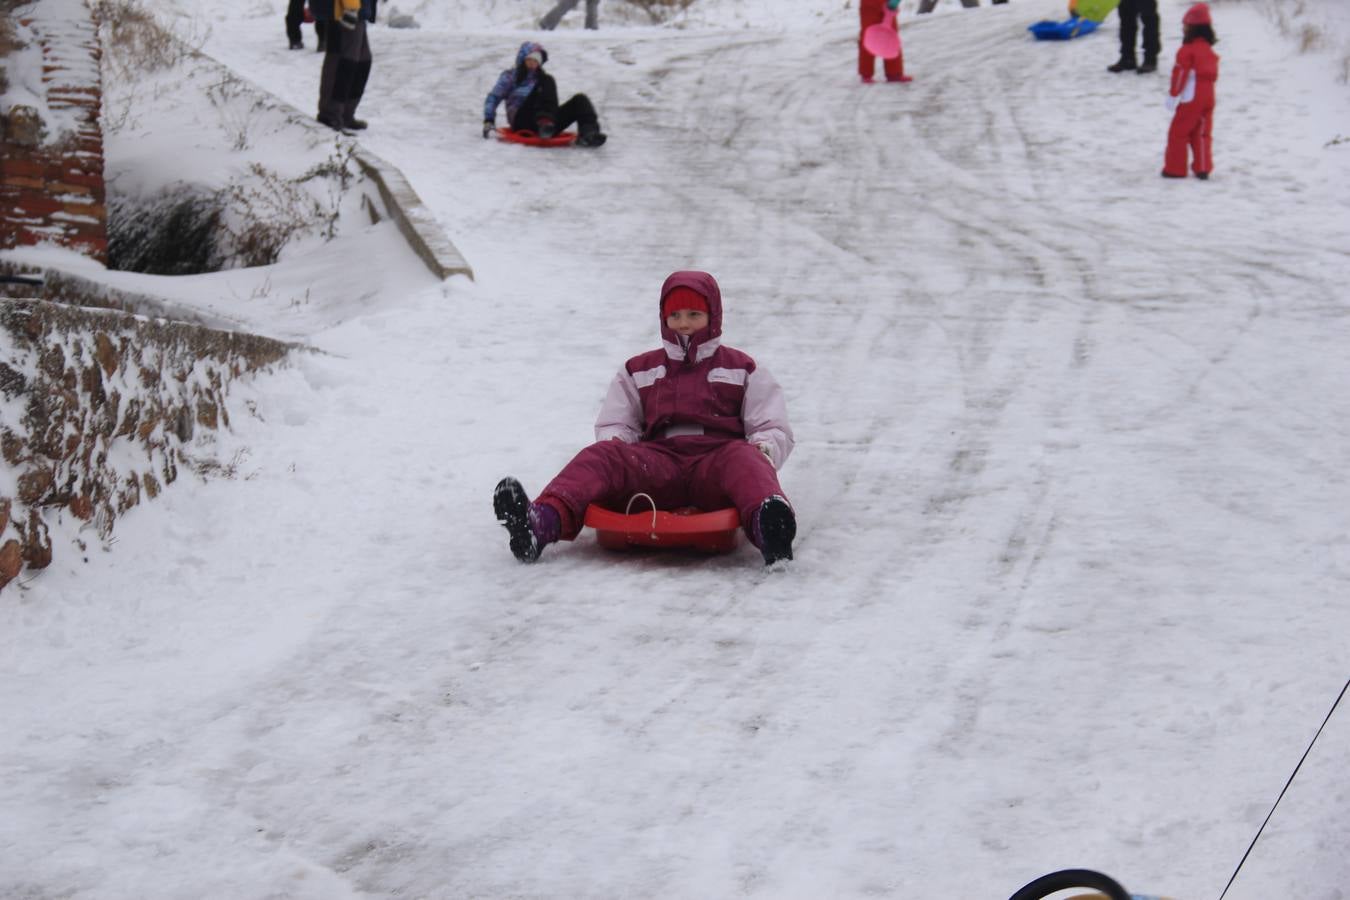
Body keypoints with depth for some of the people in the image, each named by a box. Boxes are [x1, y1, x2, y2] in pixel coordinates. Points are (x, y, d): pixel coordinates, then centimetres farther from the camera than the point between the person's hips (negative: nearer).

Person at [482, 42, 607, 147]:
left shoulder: (540, 77, 31)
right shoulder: (510, 77, 18)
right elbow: (493, 98, 8)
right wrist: (489, 121, -6)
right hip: (522, 123, -4)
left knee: (579, 100, -18)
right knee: (547, 81, -21)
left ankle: (588, 133, -46)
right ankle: (545, 121, -44)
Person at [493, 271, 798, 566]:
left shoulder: (741, 369, 22)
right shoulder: (639, 371, 28)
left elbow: (775, 430, 15)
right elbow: (614, 425, 22)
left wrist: (763, 449, -11)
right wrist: (614, 443, -5)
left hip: (715, 459, -2)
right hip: (659, 460, 2)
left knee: (742, 458, -38)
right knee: (602, 455, -27)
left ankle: (767, 526, -74)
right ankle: (541, 523, -57)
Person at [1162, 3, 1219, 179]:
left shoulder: (1188, 49, -13)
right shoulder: (1209, 50, 13)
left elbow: (1180, 73, -14)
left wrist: (1173, 94, -9)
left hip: (1191, 98, -8)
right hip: (1208, 97, 8)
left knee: (1178, 132, 1)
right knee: (1201, 133, 11)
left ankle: (1175, 168, 2)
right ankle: (1203, 168, 7)